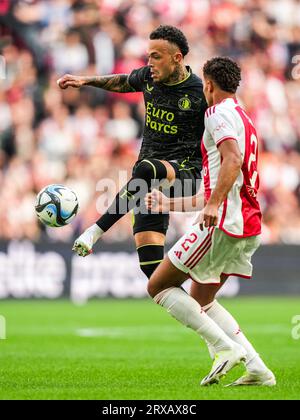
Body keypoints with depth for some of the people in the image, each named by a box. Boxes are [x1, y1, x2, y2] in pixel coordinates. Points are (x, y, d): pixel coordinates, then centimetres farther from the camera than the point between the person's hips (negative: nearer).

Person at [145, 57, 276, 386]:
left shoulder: (218, 113, -5)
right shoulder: (243, 118, 25)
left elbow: (233, 159, -25)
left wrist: (213, 204, -34)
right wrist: (169, 203, 34)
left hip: (223, 223, -9)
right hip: (248, 226, 9)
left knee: (158, 286, -1)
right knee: (200, 300, 18)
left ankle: (225, 346, -14)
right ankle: (257, 369, 5)